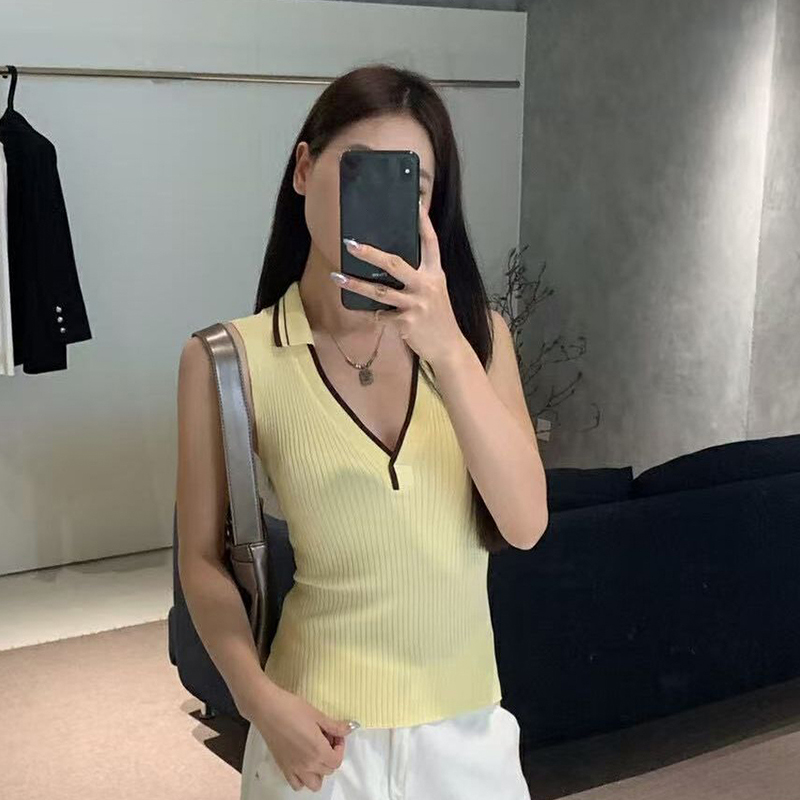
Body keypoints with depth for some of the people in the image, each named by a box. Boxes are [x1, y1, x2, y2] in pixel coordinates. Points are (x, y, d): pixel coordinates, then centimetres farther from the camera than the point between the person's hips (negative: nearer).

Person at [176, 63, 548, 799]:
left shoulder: (476, 331, -3)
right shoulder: (231, 359, -10)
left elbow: (524, 524, -14)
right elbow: (202, 558, -2)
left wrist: (449, 350, -24)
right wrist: (260, 700, -15)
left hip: (467, 724, 3)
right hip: (326, 733, -2)